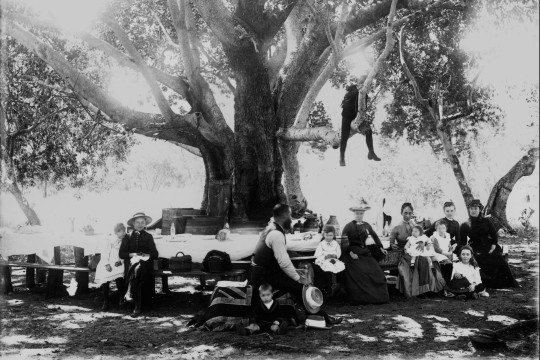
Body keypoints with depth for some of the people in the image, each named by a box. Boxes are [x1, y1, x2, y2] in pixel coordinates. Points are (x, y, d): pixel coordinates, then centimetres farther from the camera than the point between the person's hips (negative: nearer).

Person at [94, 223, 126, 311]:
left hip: (119, 264, 0)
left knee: (119, 278, -26)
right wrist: (107, 264, -13)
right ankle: (105, 303, -1)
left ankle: (121, 298, -4)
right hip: (108, 263, 0)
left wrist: (120, 261, -12)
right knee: (104, 282, -16)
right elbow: (105, 253, -2)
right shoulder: (110, 239, 1)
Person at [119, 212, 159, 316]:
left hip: (145, 263, 0)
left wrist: (147, 255, -9)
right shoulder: (128, 237, 19)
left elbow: (155, 254, 11)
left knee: (138, 266, -37)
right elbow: (122, 254, 8)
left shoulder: (148, 237, 20)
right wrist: (132, 254, -10)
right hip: (131, 262, 0)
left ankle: (130, 294, -39)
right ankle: (138, 305, -39)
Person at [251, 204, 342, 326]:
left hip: (260, 272, 11)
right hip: (263, 276, -11)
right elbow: (283, 262, -24)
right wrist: (298, 278, -15)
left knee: (296, 282, 11)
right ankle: (323, 317, -8)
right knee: (299, 286, -14)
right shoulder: (277, 235, -22)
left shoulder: (271, 229, 10)